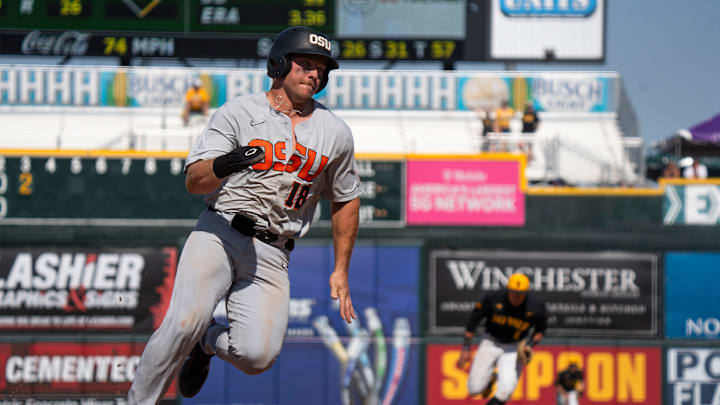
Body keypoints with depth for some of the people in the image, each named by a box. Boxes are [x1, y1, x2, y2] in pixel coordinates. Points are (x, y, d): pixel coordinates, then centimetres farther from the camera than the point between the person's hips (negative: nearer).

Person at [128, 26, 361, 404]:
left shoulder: (335, 134, 11)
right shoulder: (239, 113, 1)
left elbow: (346, 200, 23)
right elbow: (194, 181, -7)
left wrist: (341, 271, 19)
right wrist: (223, 165, -30)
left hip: (271, 255, 3)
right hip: (219, 234, -3)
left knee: (257, 355, -17)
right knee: (185, 322, -28)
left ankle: (208, 342, 17)